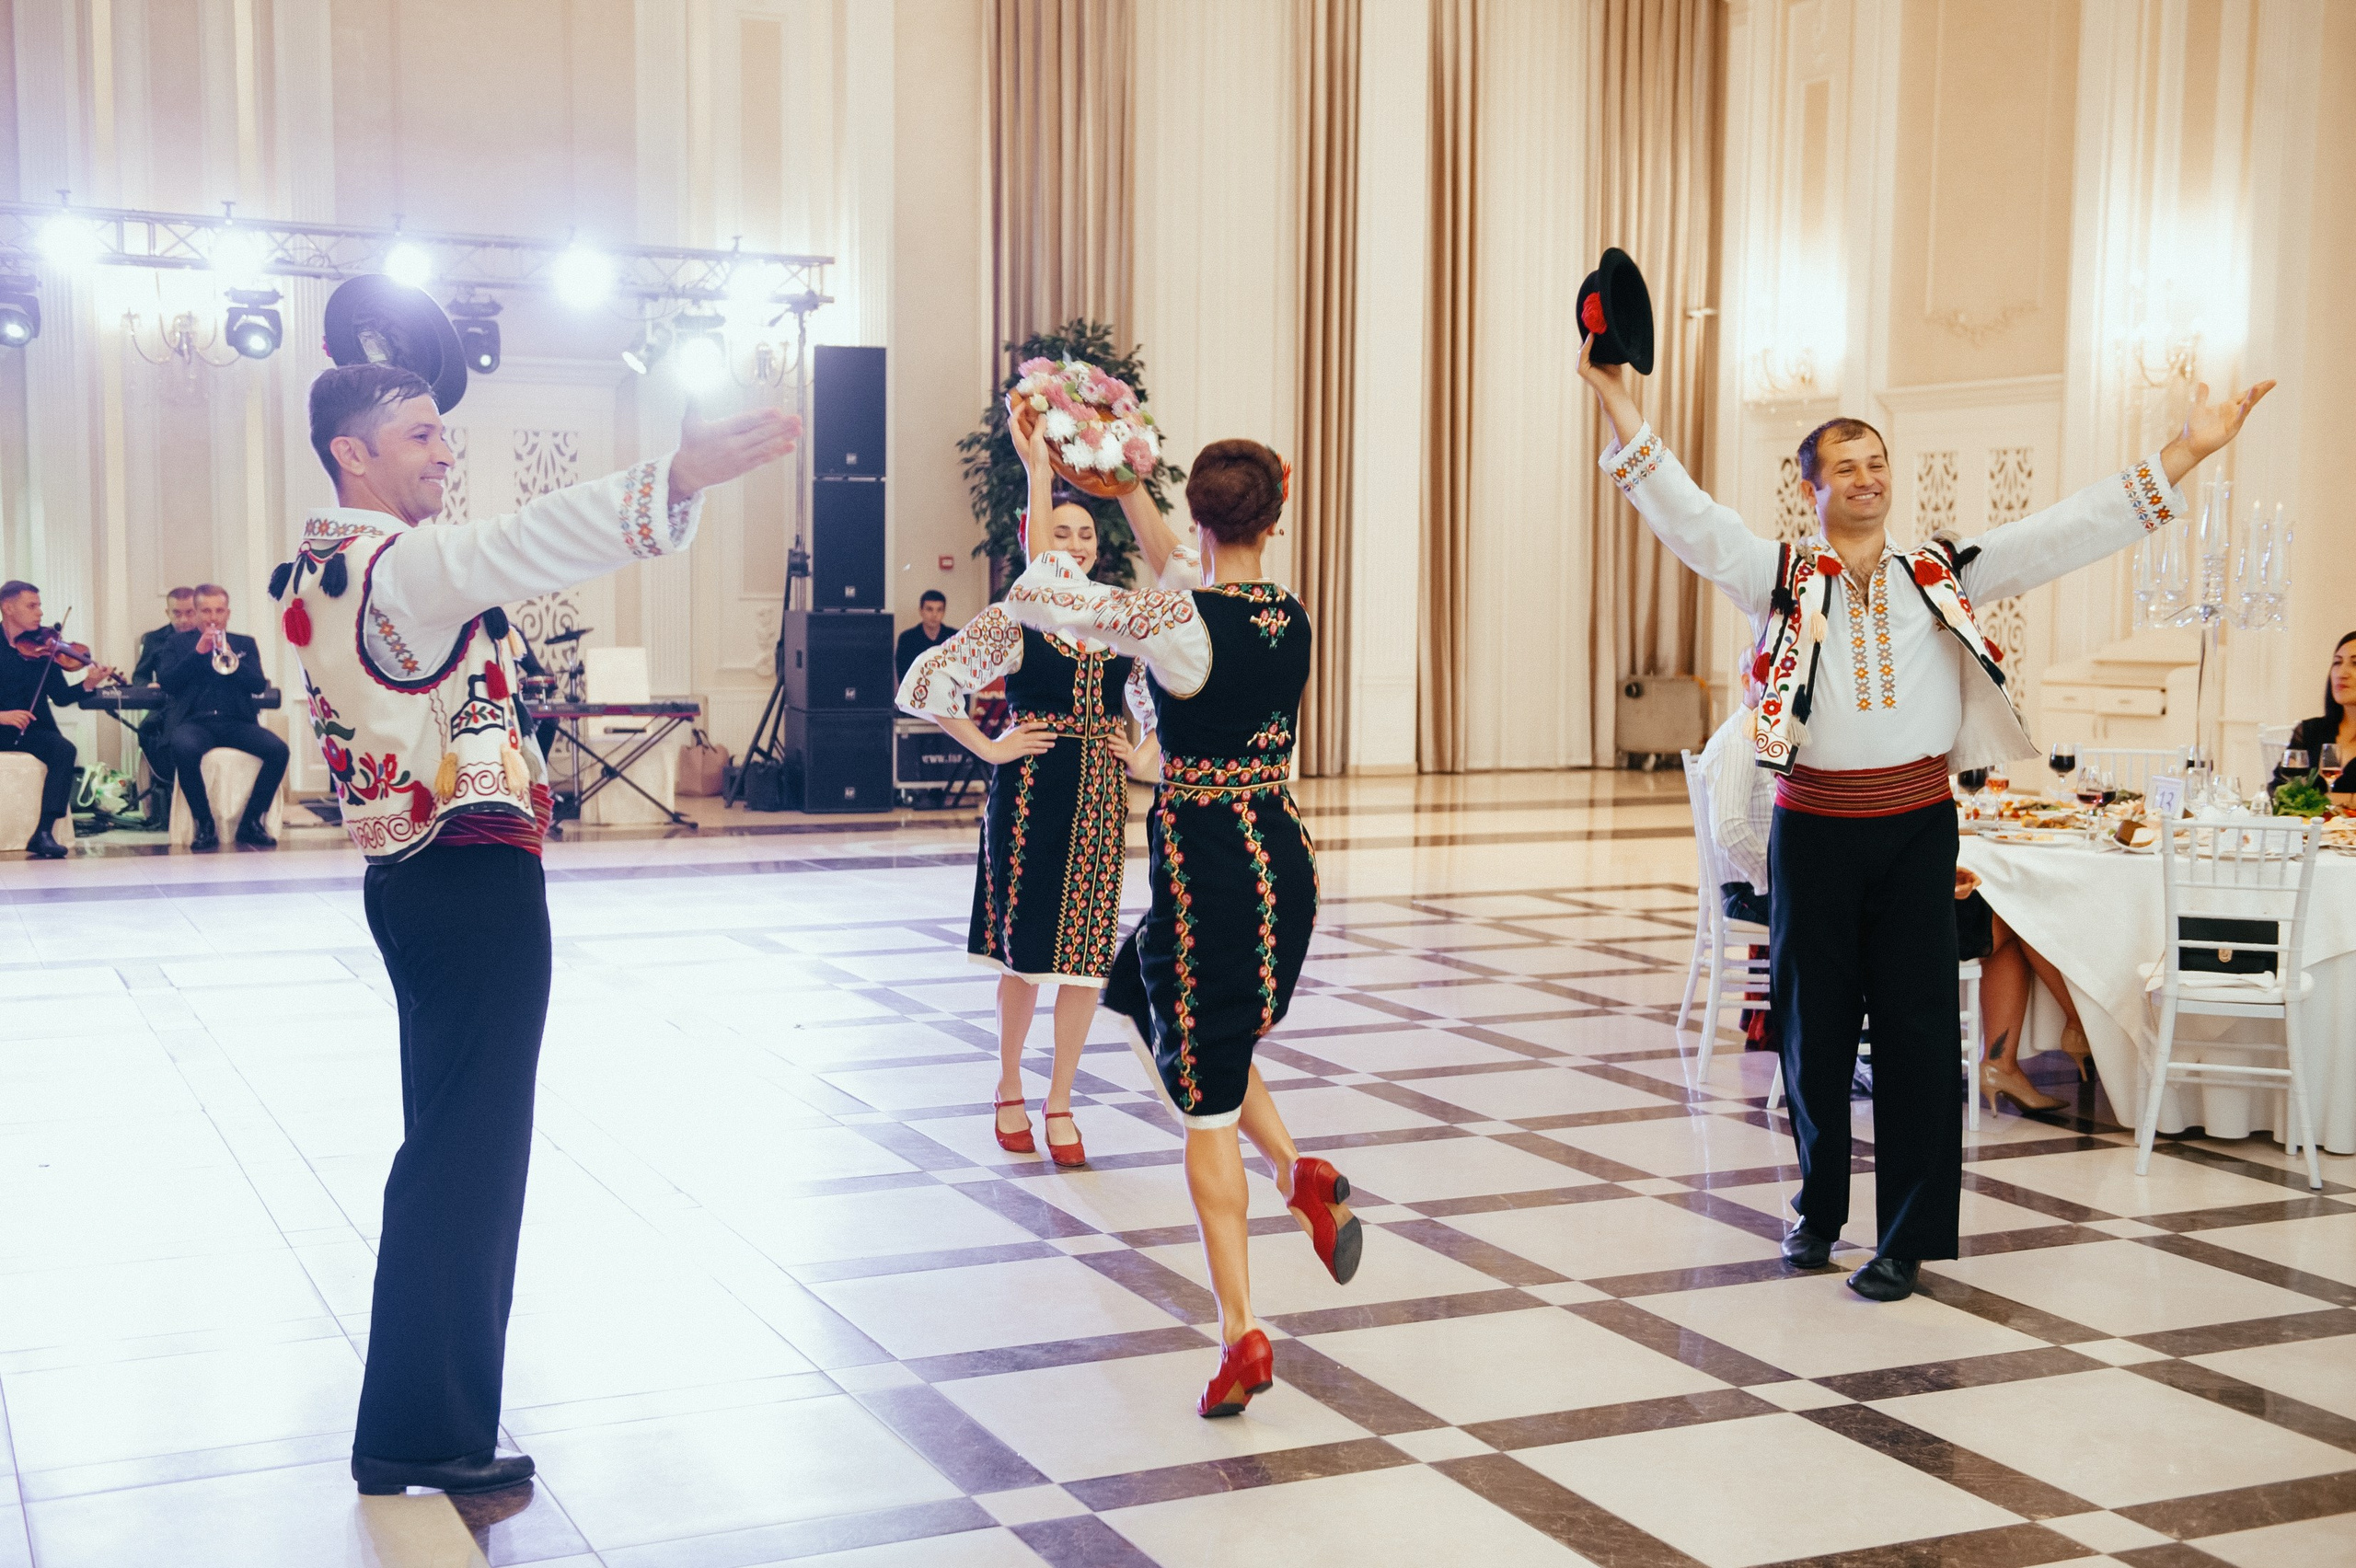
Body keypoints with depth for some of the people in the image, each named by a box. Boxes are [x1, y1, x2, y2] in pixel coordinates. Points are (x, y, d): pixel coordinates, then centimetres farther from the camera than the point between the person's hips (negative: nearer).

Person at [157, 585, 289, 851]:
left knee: (279, 750, -27)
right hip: (194, 721, -2)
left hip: (237, 722, 2)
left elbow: (260, 686, 5)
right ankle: (205, 825, -21)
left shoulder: (245, 644, 20)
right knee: (184, 749, -38)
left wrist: (230, 658, -9)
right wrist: (197, 652, -7)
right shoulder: (178, 643, 17)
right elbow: (166, 682, 1)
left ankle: (251, 822, -13)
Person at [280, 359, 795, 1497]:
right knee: (467, 1146, -5)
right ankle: (424, 1432, 0)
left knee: (448, 1134, 22)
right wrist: (678, 479, -49)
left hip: (411, 877, 10)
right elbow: (526, 546, -38)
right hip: (477, 878, -10)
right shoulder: (393, 561, -18)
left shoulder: (318, 565, 13)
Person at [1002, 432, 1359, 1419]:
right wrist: (1127, 489, 28)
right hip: (1284, 856, 7)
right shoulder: (1291, 618, 3)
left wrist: (1040, 482, 4)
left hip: (1205, 866, -7)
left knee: (1205, 1108, 4)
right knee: (1148, 1006, 29)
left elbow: (1035, 596, -7)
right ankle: (1299, 1172, 13)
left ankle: (1241, 1335, 9)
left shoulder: (1176, 624, -18)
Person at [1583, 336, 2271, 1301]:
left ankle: (1909, 1237, 10)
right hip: (1815, 829, -1)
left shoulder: (1942, 578, 7)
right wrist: (1630, 430, -22)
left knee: (1916, 1026, 1)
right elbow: (1691, 522, -10)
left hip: (1918, 824, 1)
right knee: (1815, 1024, 9)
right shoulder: (1782, 580, 2)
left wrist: (2182, 456, -4)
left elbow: (2069, 532, 3)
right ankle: (1820, 1209, 27)